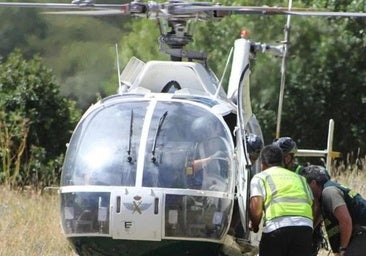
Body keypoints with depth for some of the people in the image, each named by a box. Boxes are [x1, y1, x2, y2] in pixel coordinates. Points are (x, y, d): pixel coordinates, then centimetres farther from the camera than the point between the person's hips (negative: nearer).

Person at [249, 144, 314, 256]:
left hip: (277, 226, -3)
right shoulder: (299, 178, 30)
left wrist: (254, 225, 17)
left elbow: (255, 206, -1)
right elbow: (313, 204, 18)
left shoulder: (260, 177, 16)